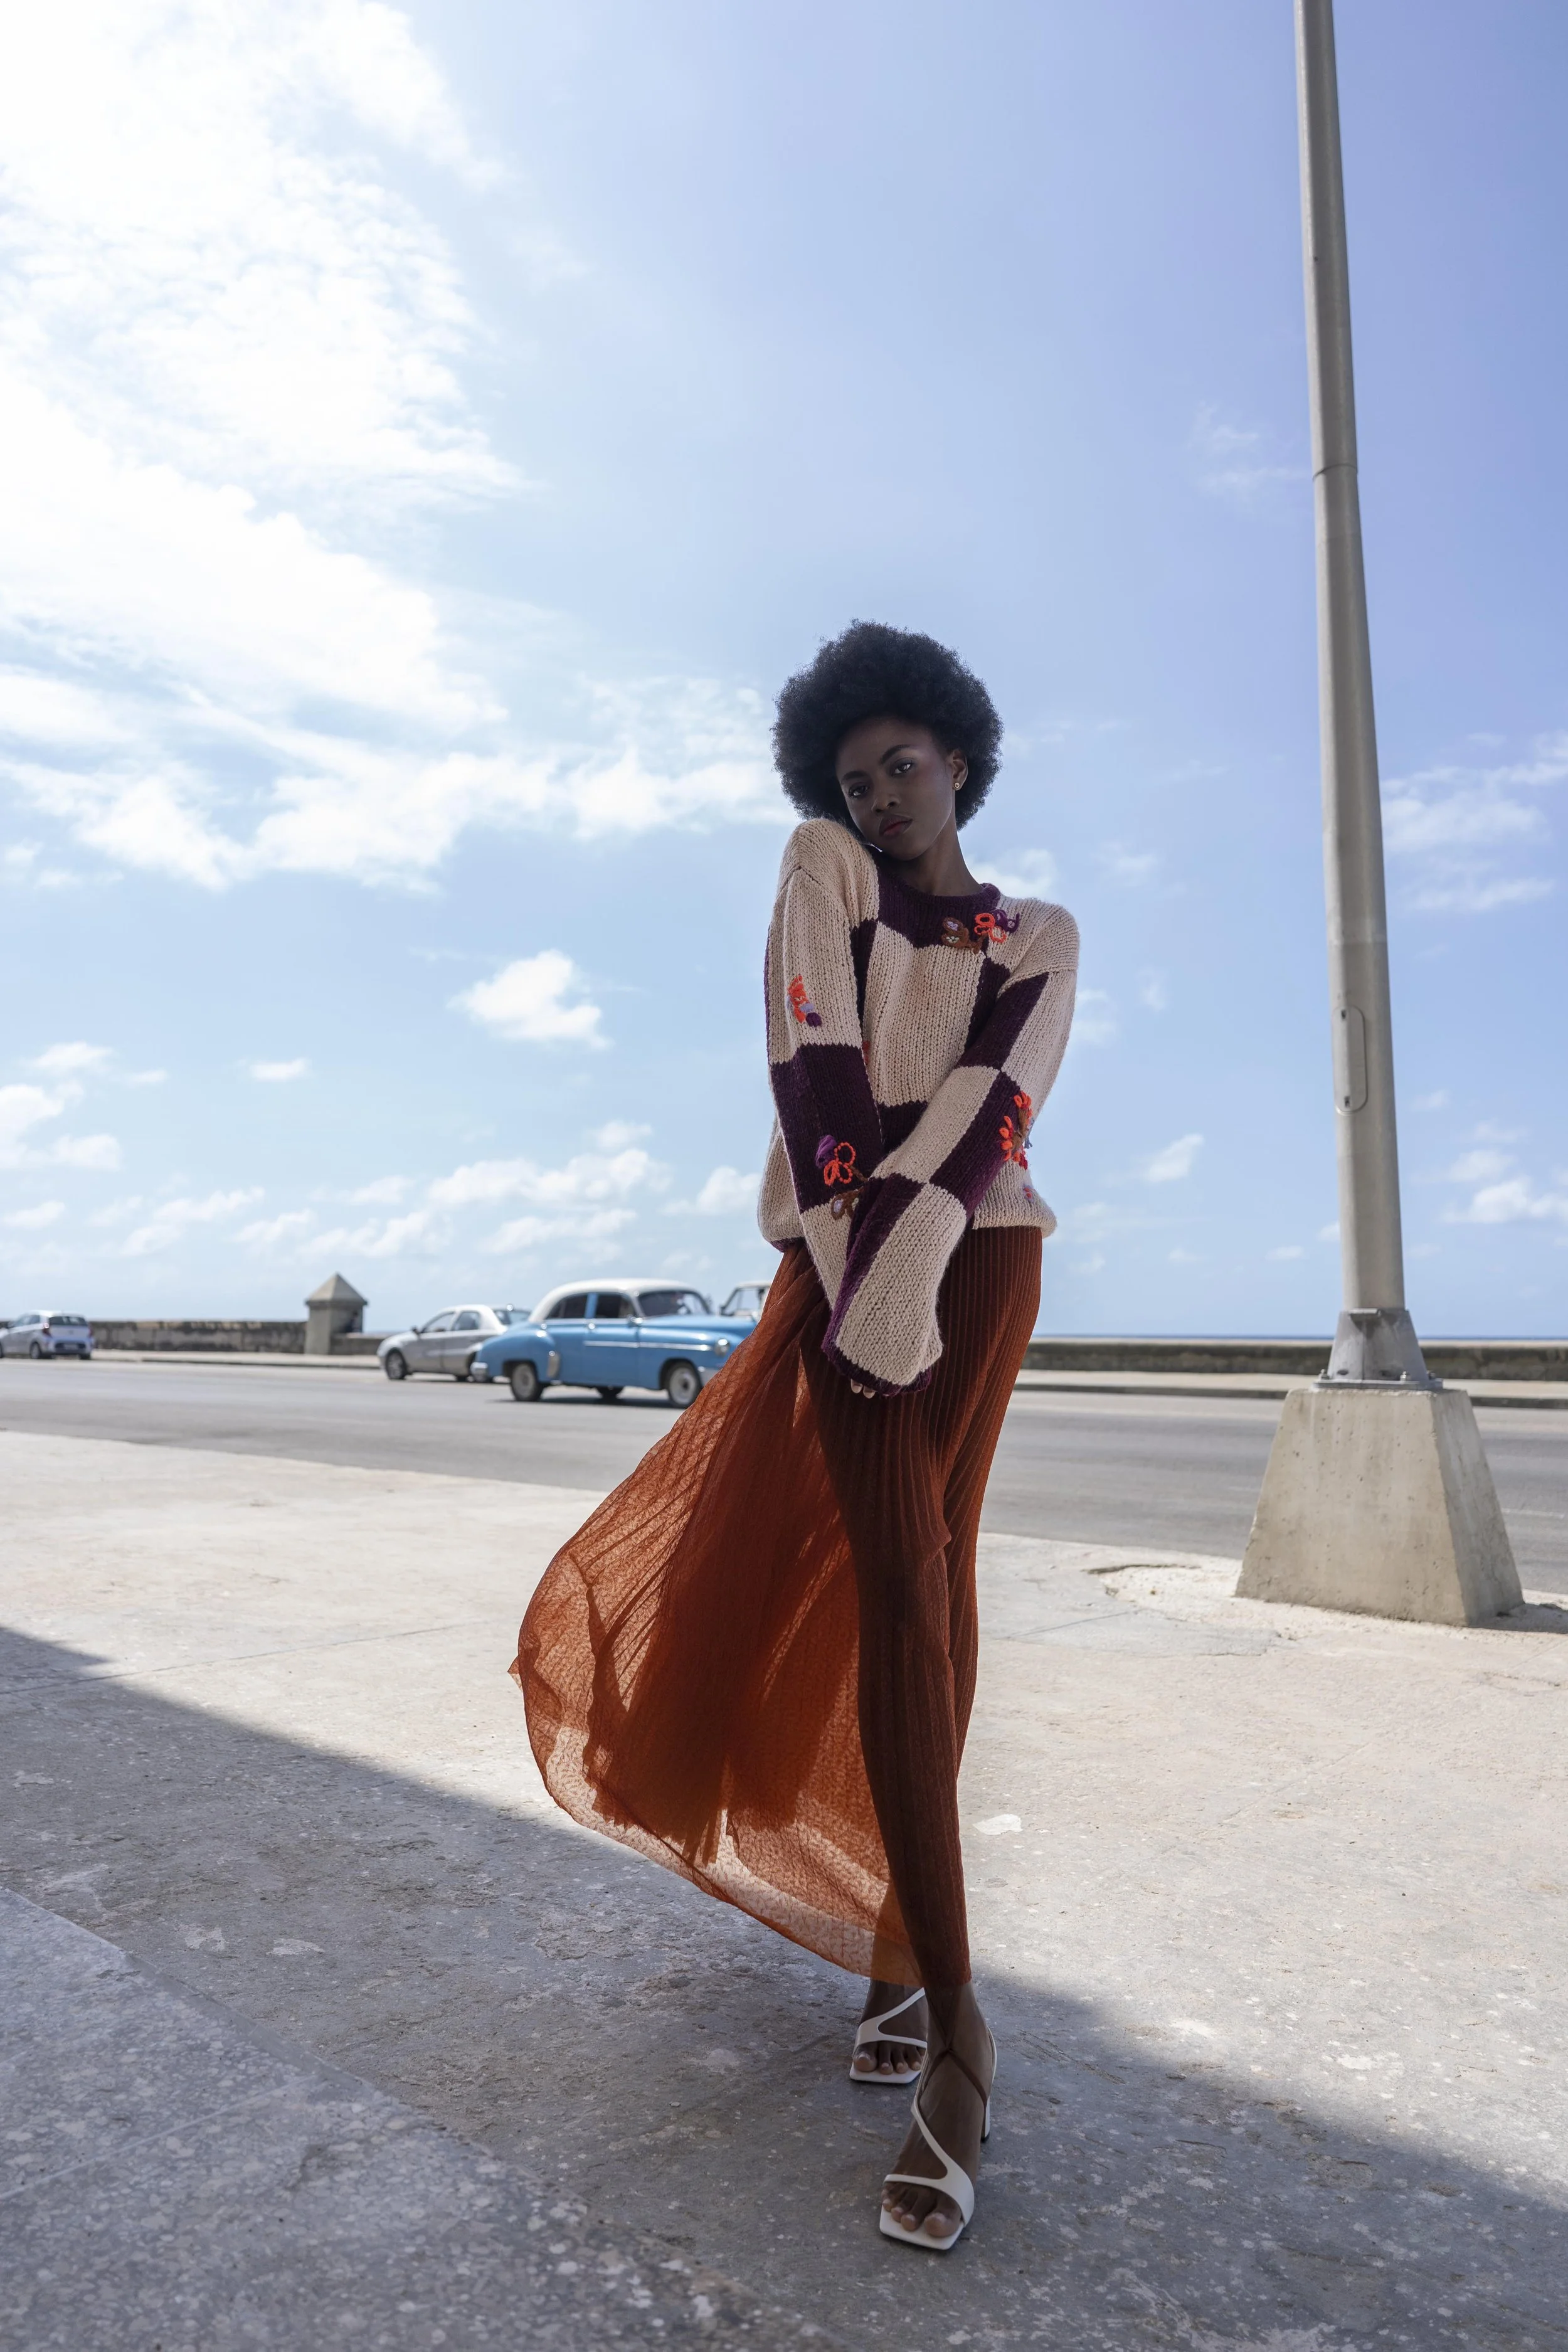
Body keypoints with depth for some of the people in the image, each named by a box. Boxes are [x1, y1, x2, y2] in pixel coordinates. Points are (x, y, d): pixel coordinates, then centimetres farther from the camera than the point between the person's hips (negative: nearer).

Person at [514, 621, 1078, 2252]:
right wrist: (856, 1255, -16)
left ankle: (902, 1939, 17)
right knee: (901, 1590, -10)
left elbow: (991, 1103, -6)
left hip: (982, 1252, 2)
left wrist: (905, 1267, -20)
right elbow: (813, 1059, -6)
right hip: (843, 1247, -1)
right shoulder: (824, 869, 9)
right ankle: (956, 2022, -7)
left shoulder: (1040, 938, 11)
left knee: (929, 1583, 2)